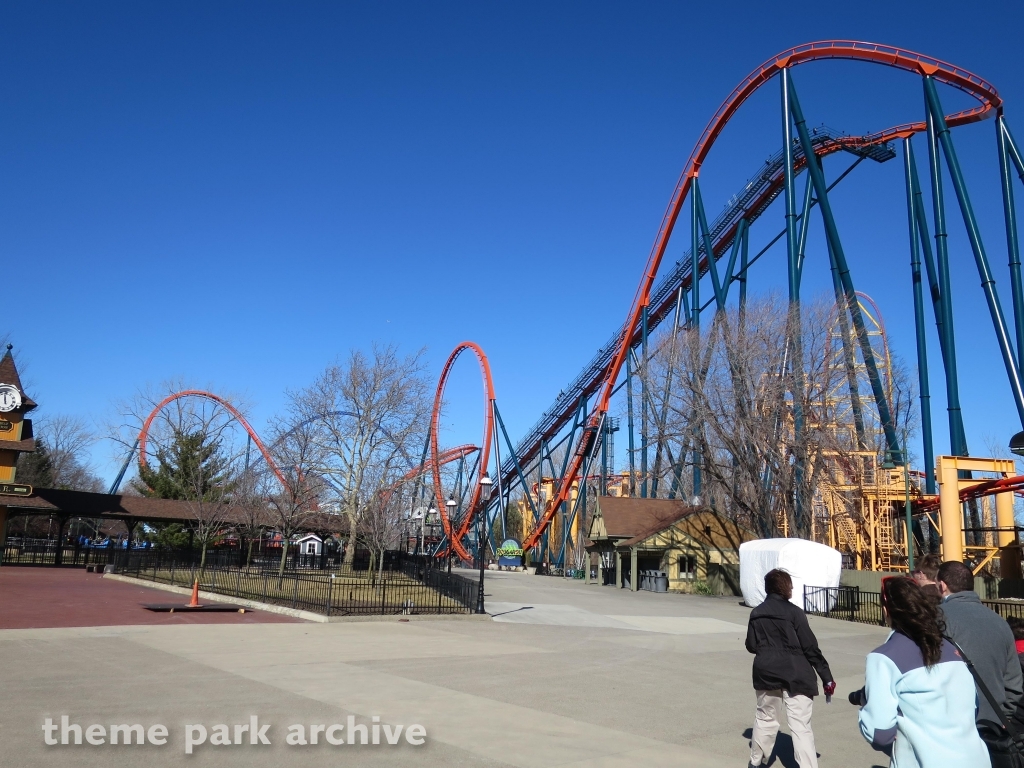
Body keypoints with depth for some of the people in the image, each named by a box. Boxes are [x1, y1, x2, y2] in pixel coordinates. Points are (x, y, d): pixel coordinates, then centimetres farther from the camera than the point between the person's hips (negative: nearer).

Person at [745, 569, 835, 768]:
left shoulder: (756, 613, 4)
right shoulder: (794, 612, -10)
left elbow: (751, 646, 7)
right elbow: (810, 647, -11)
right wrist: (827, 677, -5)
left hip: (766, 672, 5)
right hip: (795, 674, -5)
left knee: (765, 718, 20)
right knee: (800, 727, -4)